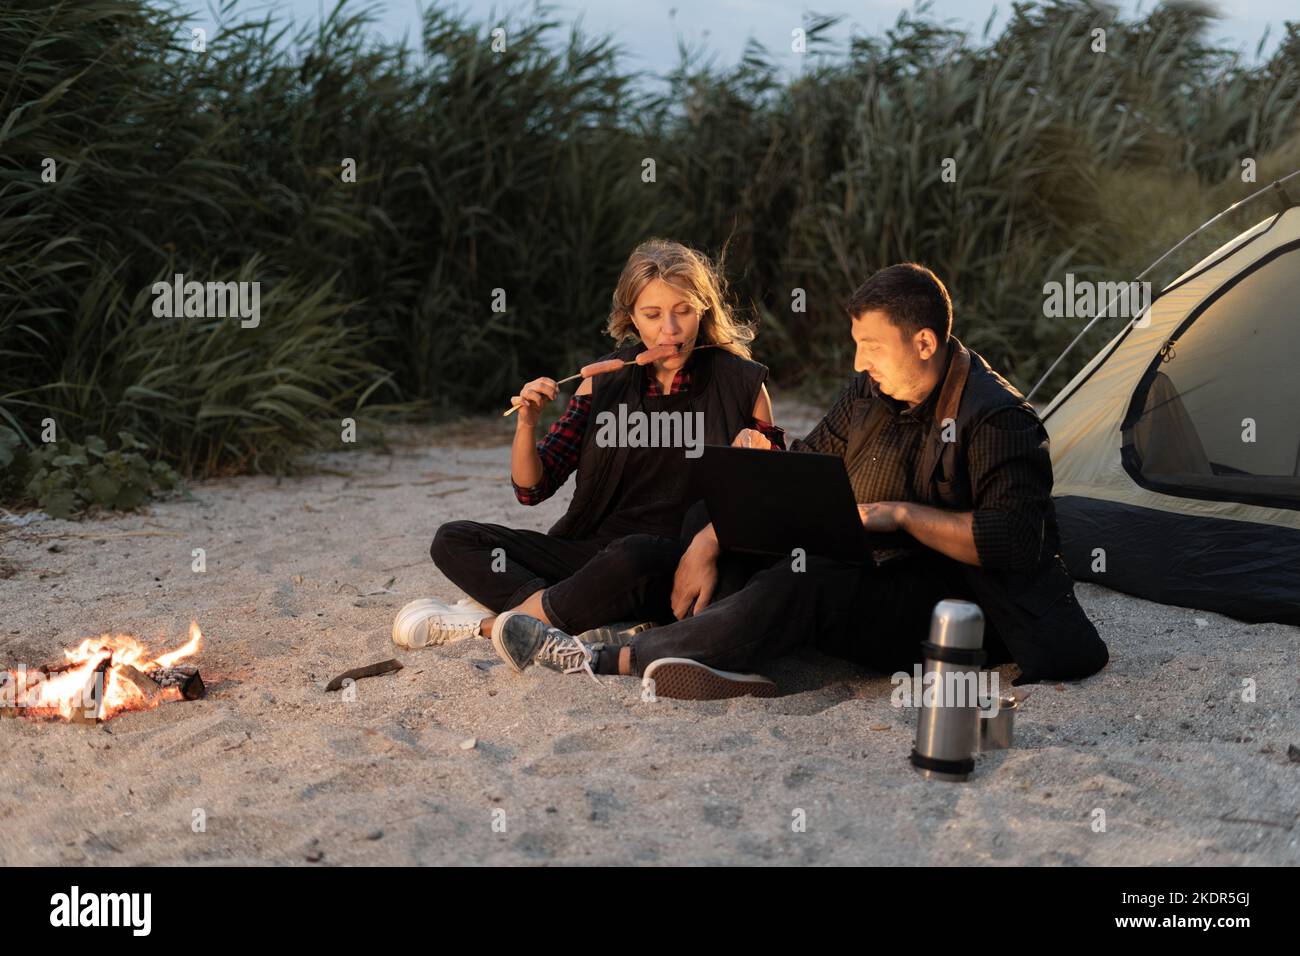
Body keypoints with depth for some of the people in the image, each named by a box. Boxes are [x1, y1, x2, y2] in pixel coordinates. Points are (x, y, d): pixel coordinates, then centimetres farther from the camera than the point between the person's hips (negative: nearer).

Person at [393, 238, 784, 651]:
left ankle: (494, 622, -19)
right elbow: (531, 489, 7)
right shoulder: (607, 380, 7)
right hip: (592, 551, 5)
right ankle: (608, 628, -25)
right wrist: (527, 422, -12)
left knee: (636, 555, -40)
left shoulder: (740, 383, -1)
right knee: (453, 541, -11)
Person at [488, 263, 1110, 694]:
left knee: (807, 585, -30)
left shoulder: (997, 420, -14)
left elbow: (1012, 542, -22)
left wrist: (902, 514, -22)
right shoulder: (870, 396, 9)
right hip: (890, 588, 9)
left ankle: (607, 662, -34)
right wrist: (709, 540, 0)